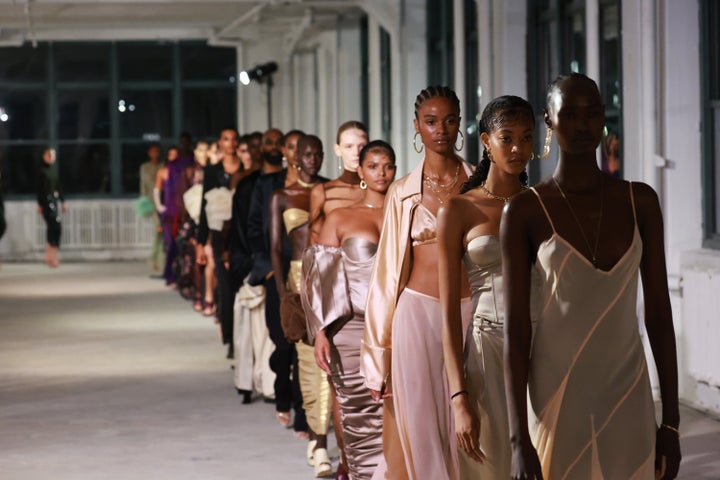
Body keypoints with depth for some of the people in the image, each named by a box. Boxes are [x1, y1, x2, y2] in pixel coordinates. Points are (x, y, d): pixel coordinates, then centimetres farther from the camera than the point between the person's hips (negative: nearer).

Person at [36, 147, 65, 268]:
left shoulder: (55, 169, 12)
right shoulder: (42, 170, -6)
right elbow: (39, 188, -7)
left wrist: (62, 202, 16)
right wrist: (39, 204, -10)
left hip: (55, 200, 7)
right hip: (46, 200, -7)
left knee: (51, 228, 9)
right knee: (56, 226, -13)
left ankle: (49, 256, 14)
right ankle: (52, 256, -8)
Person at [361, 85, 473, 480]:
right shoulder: (403, 192, 5)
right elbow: (388, 272, 6)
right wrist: (377, 359, 4)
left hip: (470, 313, 0)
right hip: (418, 314, 0)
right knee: (420, 429, 0)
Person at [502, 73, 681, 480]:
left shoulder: (640, 202, 3)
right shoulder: (525, 212, -6)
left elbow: (659, 314, 5)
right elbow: (516, 329, -7)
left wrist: (671, 421, 3)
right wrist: (519, 439, -12)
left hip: (629, 403, 3)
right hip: (557, 405, -3)